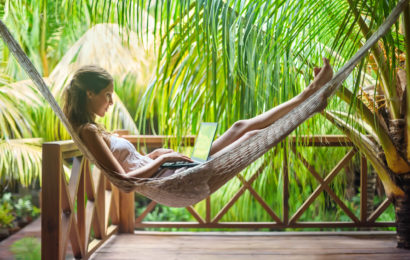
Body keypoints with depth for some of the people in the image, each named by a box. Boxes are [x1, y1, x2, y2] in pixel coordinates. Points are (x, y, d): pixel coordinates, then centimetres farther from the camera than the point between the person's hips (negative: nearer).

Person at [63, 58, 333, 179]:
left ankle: (308, 93, 15)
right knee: (252, 136, -8)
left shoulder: (94, 129, 14)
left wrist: (157, 154, 11)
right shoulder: (89, 131, -15)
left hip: (173, 174, 10)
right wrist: (163, 158, -15)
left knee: (242, 127, 9)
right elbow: (123, 178, -23)